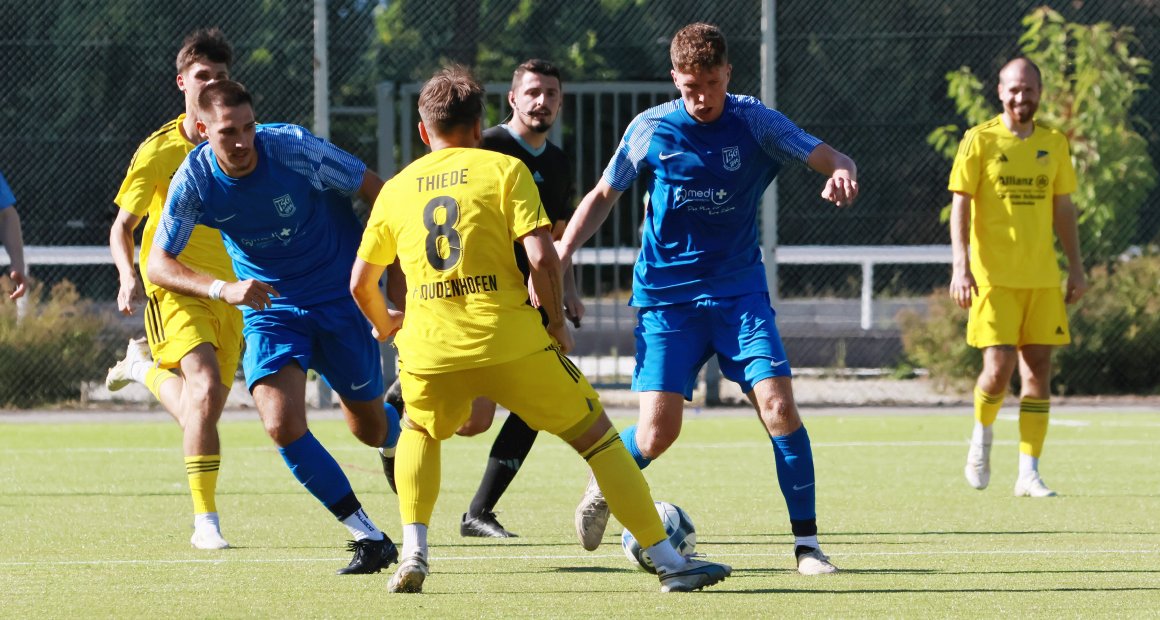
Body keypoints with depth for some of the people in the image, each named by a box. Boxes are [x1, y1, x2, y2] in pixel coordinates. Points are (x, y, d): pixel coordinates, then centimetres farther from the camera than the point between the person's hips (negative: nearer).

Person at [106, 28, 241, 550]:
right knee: (206, 386, -26)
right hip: (174, 289, -4)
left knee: (200, 413, 9)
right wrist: (128, 277, -17)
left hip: (229, 293, 4)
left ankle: (145, 367, 42)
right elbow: (122, 228, 1)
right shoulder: (159, 150, -5)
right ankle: (205, 522, -23)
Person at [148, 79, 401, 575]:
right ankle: (370, 539, -9)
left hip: (338, 297, -1)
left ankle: (401, 434, 50)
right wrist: (222, 289, -28)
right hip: (268, 307, 1)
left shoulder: (292, 149, -23)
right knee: (282, 425, -21)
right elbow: (158, 263, -10)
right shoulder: (194, 181, -15)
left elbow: (380, 194, -12)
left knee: (370, 430, 8)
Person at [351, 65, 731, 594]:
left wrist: (383, 324, 43)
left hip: (429, 351, 3)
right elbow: (542, 257, -6)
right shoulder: (503, 169, 6)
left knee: (419, 432, 33)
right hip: (511, 342, -3)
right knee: (596, 436, 10)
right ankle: (668, 560, 6)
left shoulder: (395, 189, 16)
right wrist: (556, 322, 9)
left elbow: (360, 282, 22)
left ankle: (413, 554, 13)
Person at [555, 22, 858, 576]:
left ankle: (807, 544, -8)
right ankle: (604, 489, 26)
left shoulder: (755, 122, -4)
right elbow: (603, 196, 10)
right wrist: (563, 249, -4)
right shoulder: (651, 129, -3)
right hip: (666, 295, 0)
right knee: (658, 430, -9)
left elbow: (829, 158, -9)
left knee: (777, 404, -17)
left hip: (739, 287, 0)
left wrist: (841, 174, -33)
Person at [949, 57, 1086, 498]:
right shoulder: (979, 142, -2)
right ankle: (982, 435, 19)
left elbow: (1063, 209, 16)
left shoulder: (1053, 144, 9)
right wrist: (961, 266, -14)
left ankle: (1028, 474, 3)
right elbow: (960, 205, -5)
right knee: (999, 367, -11)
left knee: (1038, 371, 0)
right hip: (994, 276, -4)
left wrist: (1076, 267, 12)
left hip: (1043, 278, 4)